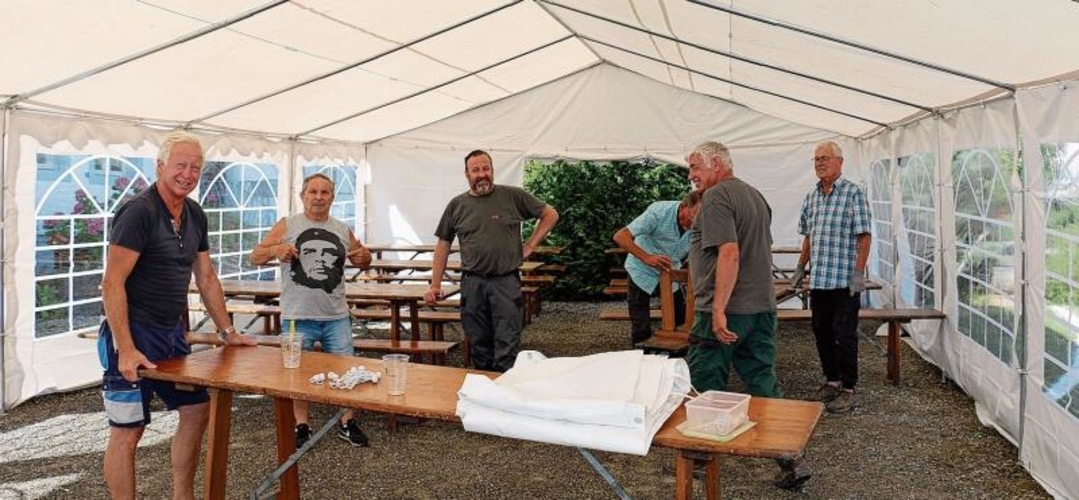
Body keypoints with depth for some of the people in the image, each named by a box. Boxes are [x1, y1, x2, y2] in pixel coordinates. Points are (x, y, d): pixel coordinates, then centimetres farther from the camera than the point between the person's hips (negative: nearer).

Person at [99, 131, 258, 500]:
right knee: (128, 430, -1)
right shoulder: (139, 212, -15)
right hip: (135, 333, -8)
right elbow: (112, 283, -20)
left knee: (197, 411, 13)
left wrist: (228, 332, 14)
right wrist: (126, 349, -25)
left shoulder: (195, 215, 9)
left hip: (172, 333, 8)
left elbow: (206, 279, 15)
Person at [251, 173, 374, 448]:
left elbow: (362, 262, 21)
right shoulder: (287, 226, 1)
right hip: (298, 316, -2)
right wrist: (275, 250, -21)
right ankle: (301, 426, 26)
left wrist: (364, 256, -3)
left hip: (336, 316, 2)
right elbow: (255, 258, 0)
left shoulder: (343, 230, 8)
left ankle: (347, 423, 23)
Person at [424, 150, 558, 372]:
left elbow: (550, 214, 9)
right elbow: (443, 245, 12)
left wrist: (529, 246, 2)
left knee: (507, 347, -4)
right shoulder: (457, 205, 7)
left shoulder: (513, 196, 1)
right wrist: (435, 285, 7)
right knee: (479, 346, 9)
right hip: (472, 283, 2)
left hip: (506, 281, -2)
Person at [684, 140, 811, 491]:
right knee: (765, 386, 11)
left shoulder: (717, 196, -12)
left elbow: (729, 253, -23)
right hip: (762, 307, 9)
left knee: (705, 389, 5)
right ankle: (791, 461, 11)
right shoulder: (756, 195, 17)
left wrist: (718, 310, -25)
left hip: (723, 311, -8)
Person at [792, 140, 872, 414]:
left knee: (844, 335, -1)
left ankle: (849, 389, 10)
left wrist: (858, 271, -16)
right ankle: (832, 380, 27)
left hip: (844, 281, -6)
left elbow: (864, 236, -10)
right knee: (822, 333, 13)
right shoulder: (811, 197, 12)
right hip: (818, 279, 6)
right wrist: (801, 267, 17)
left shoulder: (853, 193, -6)